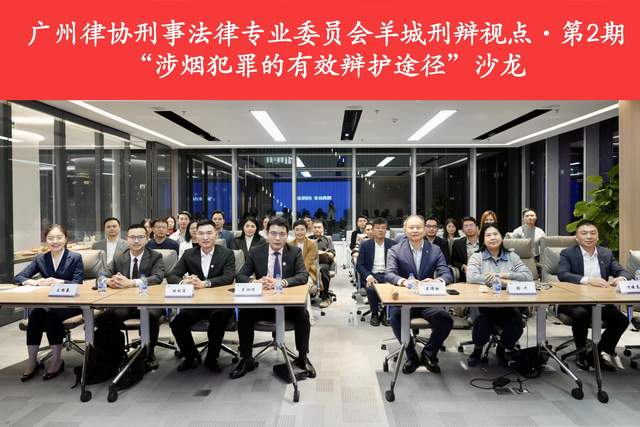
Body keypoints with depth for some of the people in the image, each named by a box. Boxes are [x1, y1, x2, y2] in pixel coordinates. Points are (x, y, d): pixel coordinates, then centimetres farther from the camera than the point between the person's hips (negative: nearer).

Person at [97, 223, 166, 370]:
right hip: (124, 303, 4)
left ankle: (149, 352, -8)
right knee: (101, 319, -21)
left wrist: (131, 283, -32)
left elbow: (158, 278, -18)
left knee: (152, 316, -34)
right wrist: (109, 281, -26)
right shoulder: (118, 258, 10)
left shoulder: (155, 257, -1)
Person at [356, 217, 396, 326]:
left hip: (387, 275, 1)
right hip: (371, 275, -1)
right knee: (371, 288, -32)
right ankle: (374, 314, -4)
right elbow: (359, 265, 0)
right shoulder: (365, 245, 4)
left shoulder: (392, 244, 6)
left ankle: (385, 313, -3)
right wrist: (368, 276, -17)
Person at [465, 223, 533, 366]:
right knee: (482, 321, -32)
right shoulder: (477, 257, 6)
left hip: (509, 304, 2)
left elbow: (528, 276, 2)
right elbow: (471, 277, -13)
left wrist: (504, 275, -10)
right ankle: (478, 349, 6)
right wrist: (499, 281, -19)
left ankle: (504, 349, 10)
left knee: (516, 325, -27)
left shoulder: (512, 256, 14)